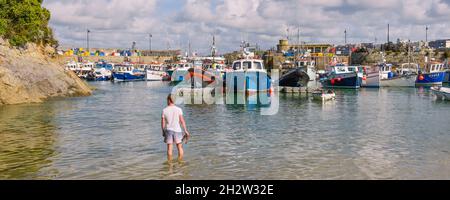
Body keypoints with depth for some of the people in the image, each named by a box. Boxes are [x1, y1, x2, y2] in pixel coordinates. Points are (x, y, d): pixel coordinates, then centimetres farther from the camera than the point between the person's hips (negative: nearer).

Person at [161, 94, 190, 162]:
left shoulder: (164, 110, -3)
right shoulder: (178, 109, -6)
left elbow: (163, 123, 1)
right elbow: (182, 121, -7)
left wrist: (163, 132, 13)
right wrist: (186, 131, 0)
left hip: (168, 130, 1)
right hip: (177, 130, -1)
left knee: (169, 148, 5)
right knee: (180, 147, 11)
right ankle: (180, 162, 15)